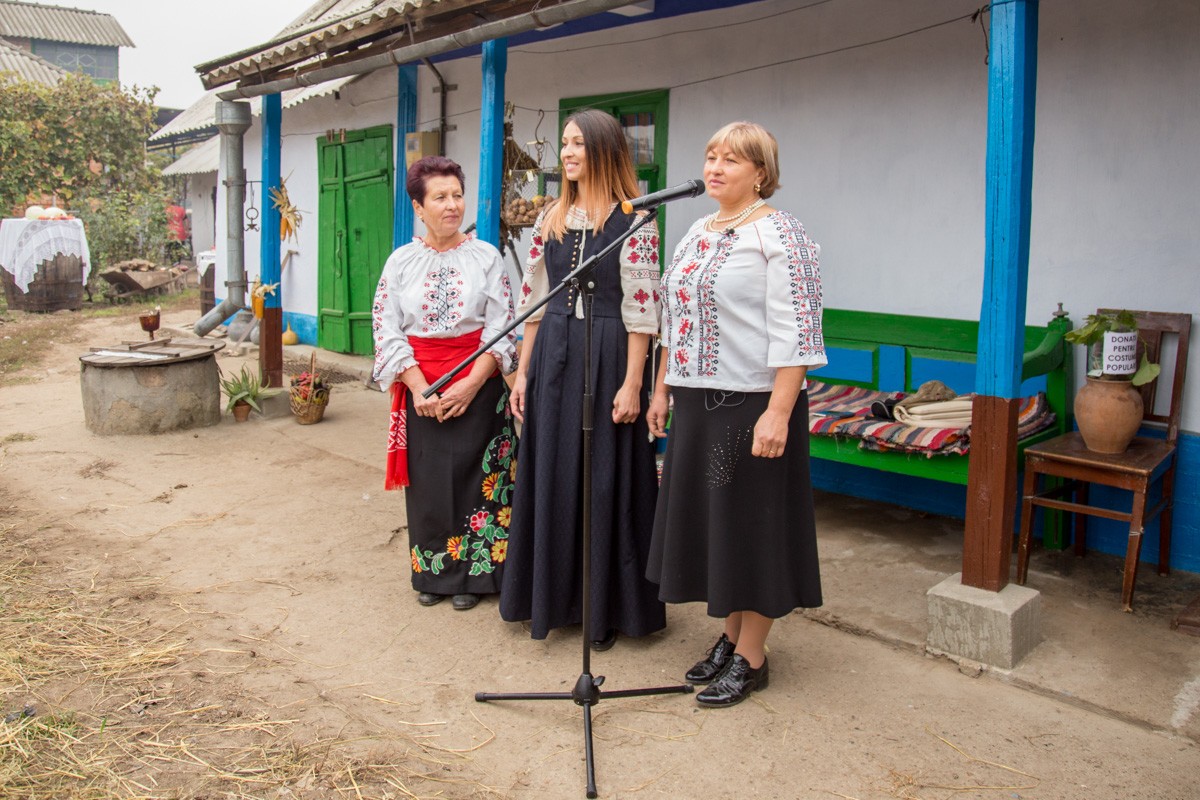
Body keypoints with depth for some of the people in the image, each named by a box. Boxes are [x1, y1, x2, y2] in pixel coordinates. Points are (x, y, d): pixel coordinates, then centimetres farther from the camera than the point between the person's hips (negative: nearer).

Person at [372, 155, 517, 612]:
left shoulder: (486, 257, 0)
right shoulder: (401, 262, 4)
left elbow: (502, 330, -4)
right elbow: (387, 331, 0)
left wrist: (470, 385, -15)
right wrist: (420, 388, -12)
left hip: (477, 389, -1)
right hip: (420, 391, 2)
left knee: (473, 478, 2)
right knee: (429, 481, 7)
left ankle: (472, 574, 17)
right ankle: (432, 574, 23)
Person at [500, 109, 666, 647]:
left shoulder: (633, 220, -7)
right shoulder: (551, 218, 10)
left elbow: (642, 308, -11)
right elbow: (533, 298, 12)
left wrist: (632, 383, -15)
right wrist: (523, 370, 8)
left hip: (607, 358, -5)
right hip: (553, 358, 6)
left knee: (605, 480, 3)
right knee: (552, 476, 11)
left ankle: (606, 608, 19)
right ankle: (557, 597, 28)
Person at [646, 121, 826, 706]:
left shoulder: (778, 234, -10)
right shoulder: (697, 233, 14)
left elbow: (795, 333, -17)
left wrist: (778, 413, -24)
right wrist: (662, 389, 15)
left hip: (751, 402, -8)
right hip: (696, 400, 8)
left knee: (750, 522, 1)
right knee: (710, 517, 14)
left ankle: (751, 657, 16)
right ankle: (730, 636, 30)